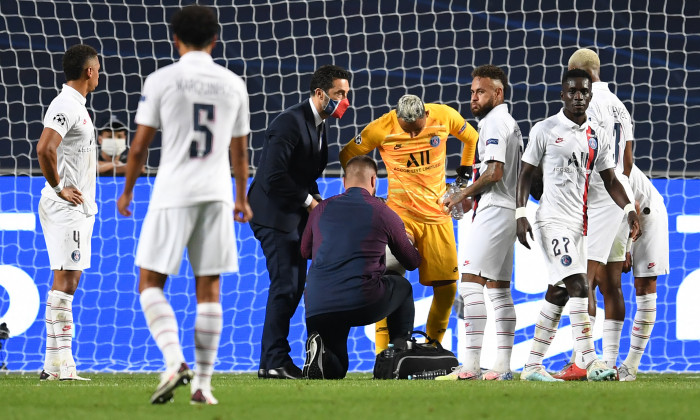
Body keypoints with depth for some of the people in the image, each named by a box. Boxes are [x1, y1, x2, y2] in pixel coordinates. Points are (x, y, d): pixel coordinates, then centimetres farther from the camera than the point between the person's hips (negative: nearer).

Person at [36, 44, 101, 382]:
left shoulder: (75, 105, 17)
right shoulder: (67, 106, -14)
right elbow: (44, 148, -28)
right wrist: (59, 188, -18)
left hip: (78, 206, 10)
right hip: (66, 205, -10)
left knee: (69, 281, 9)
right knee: (64, 280, -11)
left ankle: (61, 364, 10)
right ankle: (56, 363, -12)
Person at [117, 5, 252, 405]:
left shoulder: (162, 80, -4)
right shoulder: (233, 84, 7)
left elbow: (140, 145, -2)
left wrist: (127, 190, 12)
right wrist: (242, 198, 28)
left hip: (173, 192, -3)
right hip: (217, 193, 3)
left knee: (151, 283, 4)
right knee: (209, 289, 7)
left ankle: (175, 361, -17)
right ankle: (203, 383, 4)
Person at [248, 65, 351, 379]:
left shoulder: (319, 126, 13)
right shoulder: (290, 123, -18)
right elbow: (274, 177, -23)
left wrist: (315, 200, 3)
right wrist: (308, 201, -14)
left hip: (295, 216, 10)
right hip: (276, 215, -10)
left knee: (294, 286, 9)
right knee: (286, 285, -13)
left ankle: (273, 361, 12)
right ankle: (274, 361, -11)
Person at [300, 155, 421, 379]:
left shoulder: (321, 210, 13)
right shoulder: (384, 214, 6)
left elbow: (304, 251, 29)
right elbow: (412, 262, 20)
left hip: (317, 309, 2)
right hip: (363, 305, -2)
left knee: (336, 370, 21)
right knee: (402, 287, 30)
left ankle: (320, 351, -15)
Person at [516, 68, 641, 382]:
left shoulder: (597, 136, 12)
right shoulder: (545, 130, -3)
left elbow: (610, 180, 15)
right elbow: (525, 174, 1)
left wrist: (629, 210, 0)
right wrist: (520, 215, -8)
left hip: (579, 223, 6)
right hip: (553, 219, -6)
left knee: (558, 293, 7)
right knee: (578, 285, -18)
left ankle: (533, 365, 13)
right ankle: (591, 362, -24)